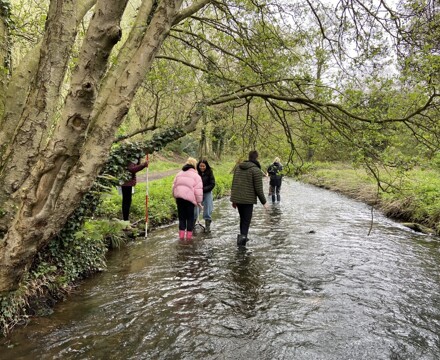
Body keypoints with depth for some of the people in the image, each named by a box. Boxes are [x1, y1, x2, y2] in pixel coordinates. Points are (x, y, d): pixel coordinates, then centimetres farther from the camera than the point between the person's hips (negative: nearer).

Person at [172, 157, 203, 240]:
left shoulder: (179, 173, 16)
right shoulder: (196, 175, 0)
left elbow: (174, 185, 17)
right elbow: (198, 190, -6)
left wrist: (175, 196, 25)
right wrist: (199, 201, 2)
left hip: (179, 197, 4)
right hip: (189, 198, -4)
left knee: (181, 216, 13)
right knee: (190, 217, 9)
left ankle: (181, 235, 12)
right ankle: (189, 235, 12)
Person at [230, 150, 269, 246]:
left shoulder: (238, 167, 9)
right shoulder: (256, 170, -11)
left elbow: (233, 184, 13)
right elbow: (258, 188, -11)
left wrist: (233, 199, 20)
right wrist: (264, 202, 0)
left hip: (237, 198, 6)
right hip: (248, 199, -6)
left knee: (242, 218, 20)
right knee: (246, 220, 1)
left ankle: (243, 237, 28)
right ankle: (243, 235, -18)